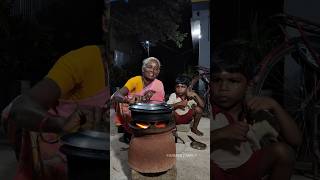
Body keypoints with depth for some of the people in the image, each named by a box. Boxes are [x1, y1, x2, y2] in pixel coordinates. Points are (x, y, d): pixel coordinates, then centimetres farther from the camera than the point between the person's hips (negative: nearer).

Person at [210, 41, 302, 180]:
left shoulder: (255, 107, -12)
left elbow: (295, 140, -12)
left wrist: (274, 106, -27)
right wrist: (219, 134, -39)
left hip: (247, 168, 4)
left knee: (282, 150, -18)